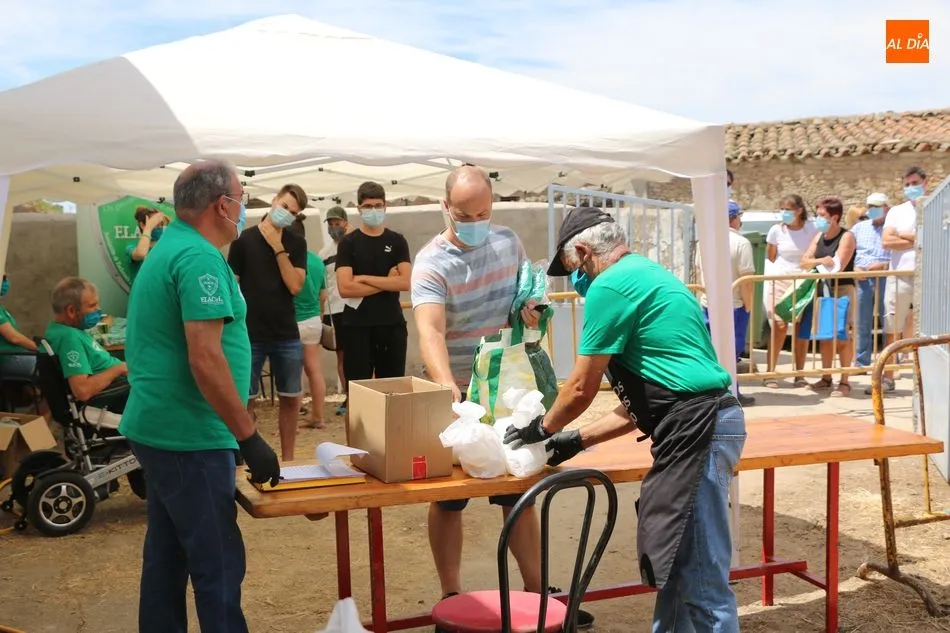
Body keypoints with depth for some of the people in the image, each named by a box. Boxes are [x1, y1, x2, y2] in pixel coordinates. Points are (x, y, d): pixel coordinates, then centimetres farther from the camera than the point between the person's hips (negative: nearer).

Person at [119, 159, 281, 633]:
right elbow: (205, 359, -25)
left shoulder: (167, 249, 14)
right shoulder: (200, 258, -18)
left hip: (158, 429, 10)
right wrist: (249, 438, -19)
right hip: (189, 437, -10)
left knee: (166, 555, 17)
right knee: (217, 565, -3)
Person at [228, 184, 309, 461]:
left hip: (287, 335, 3)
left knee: (291, 399, 9)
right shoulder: (244, 240, -3)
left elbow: (294, 285, -8)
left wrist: (278, 248, -13)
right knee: (244, 401, 3)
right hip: (250, 336, -3)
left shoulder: (296, 244, 4)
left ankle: (287, 460, 22)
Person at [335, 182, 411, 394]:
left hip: (392, 324, 2)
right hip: (357, 326, -2)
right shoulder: (348, 243, 0)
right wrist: (387, 282, -8)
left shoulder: (397, 241, 6)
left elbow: (405, 282, -7)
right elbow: (345, 288, -12)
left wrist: (364, 278, -11)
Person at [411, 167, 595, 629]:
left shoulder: (508, 241, 0)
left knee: (520, 493, 12)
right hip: (457, 395, -4)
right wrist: (449, 392, -50)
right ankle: (451, 596, 23)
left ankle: (536, 590, 25)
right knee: (449, 499, 8)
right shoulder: (431, 263, -19)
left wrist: (531, 306, -9)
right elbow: (430, 332, -33)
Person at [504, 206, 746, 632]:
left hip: (697, 429, -11)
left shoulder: (610, 285, -8)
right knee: (675, 569, 18)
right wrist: (579, 440, 25)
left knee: (700, 580, -5)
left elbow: (581, 389, -3)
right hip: (702, 423, 11)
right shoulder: (646, 275, 23)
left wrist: (544, 429, 16)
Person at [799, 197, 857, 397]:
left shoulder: (846, 237, -8)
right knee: (824, 336, 11)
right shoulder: (819, 237, 12)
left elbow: (839, 266, -18)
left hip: (842, 289, -7)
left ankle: (844, 382, 1)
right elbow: (804, 262, 5)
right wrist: (820, 261, -16)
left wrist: (815, 264, -6)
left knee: (843, 337, -5)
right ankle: (826, 378, 21)